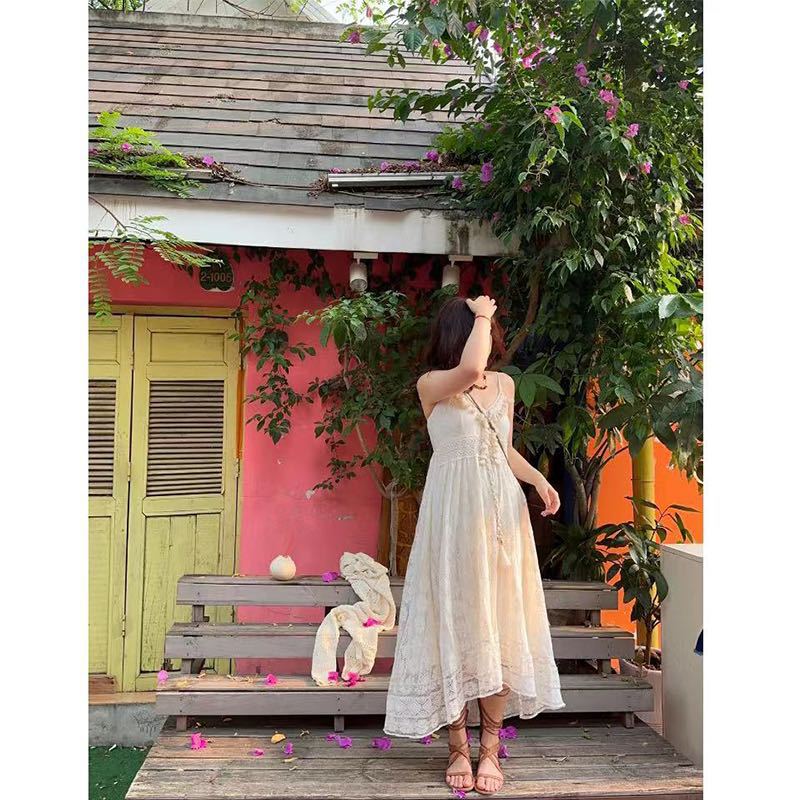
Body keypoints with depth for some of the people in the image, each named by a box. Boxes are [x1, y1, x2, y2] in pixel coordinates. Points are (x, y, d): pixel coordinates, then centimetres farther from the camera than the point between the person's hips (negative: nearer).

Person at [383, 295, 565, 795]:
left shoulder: (505, 384, 10)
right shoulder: (432, 386, -6)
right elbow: (469, 368, -29)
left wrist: (539, 479, 3)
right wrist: (481, 314, -13)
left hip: (502, 514, 5)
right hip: (454, 516, -4)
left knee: (500, 626, 5)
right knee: (456, 625, 1)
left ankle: (490, 748, 17)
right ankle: (459, 747, 15)